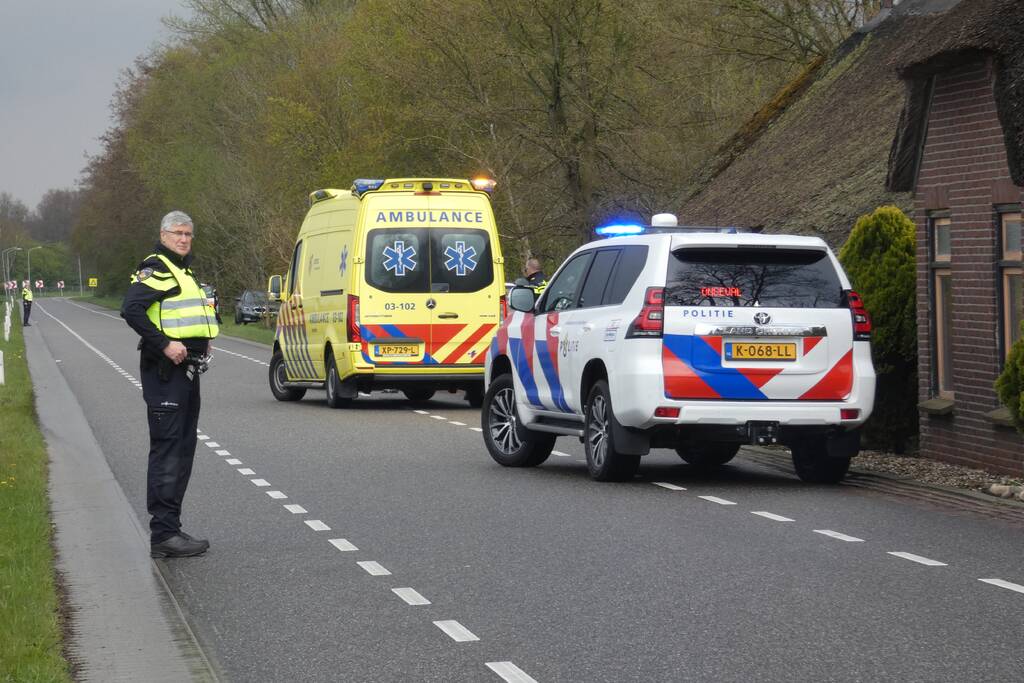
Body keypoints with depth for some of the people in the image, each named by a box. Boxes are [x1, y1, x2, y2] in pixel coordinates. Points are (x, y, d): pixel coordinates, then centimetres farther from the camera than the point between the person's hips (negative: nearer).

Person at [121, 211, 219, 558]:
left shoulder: (182, 271, 21)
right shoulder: (156, 268, -10)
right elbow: (131, 309, -23)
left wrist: (202, 342, 13)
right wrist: (165, 344, -24)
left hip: (186, 369, 10)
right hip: (165, 370, -10)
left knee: (183, 448, 13)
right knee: (167, 448, -12)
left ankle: (170, 527, 20)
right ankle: (163, 535, -13)